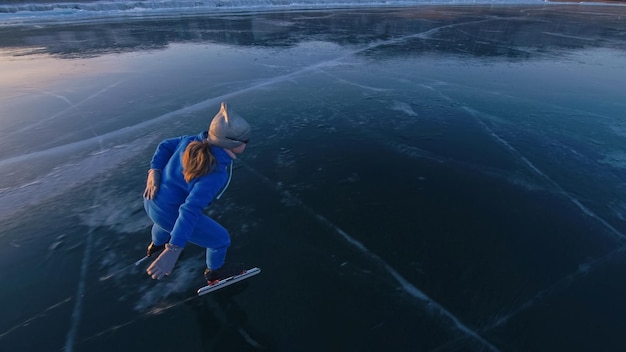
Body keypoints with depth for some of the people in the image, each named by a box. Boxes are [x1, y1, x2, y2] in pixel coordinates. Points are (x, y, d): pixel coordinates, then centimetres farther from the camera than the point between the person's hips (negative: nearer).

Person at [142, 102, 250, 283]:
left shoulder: (195, 141, -11)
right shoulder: (216, 173, -34)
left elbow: (165, 146, 2)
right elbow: (191, 209, -40)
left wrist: (154, 170, -6)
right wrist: (174, 250, -41)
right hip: (170, 214, -8)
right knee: (221, 239, 12)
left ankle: (156, 244, 75)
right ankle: (214, 272, 40)